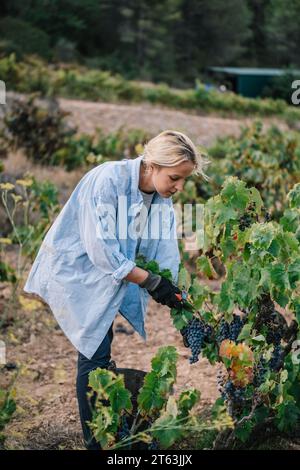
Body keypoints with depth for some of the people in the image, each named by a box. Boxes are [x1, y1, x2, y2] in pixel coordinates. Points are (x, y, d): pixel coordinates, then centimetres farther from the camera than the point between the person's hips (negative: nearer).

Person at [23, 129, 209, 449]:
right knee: (95, 355, -7)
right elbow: (101, 249, -29)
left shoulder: (163, 200, -4)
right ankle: (95, 440, 7)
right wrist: (150, 281, -26)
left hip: (114, 277, 7)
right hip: (78, 274, -7)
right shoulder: (108, 180, -27)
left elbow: (166, 254, -1)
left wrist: (173, 296, -12)